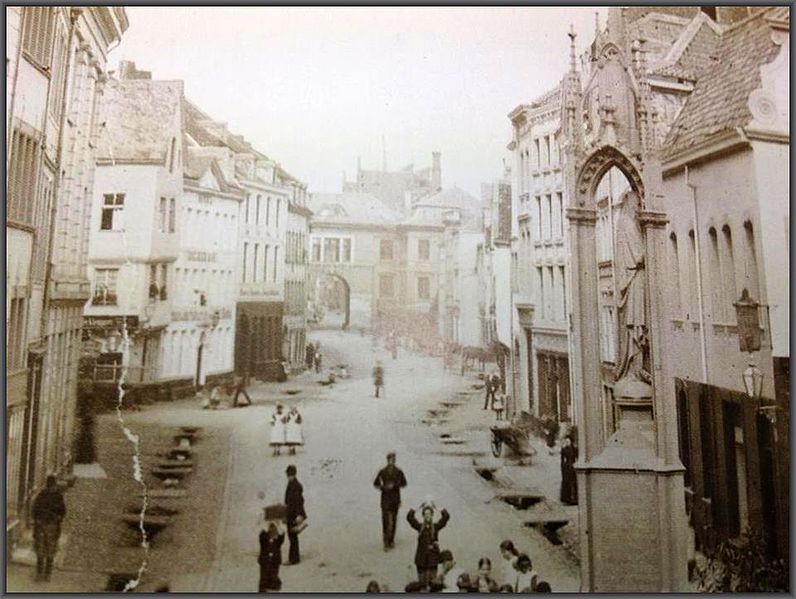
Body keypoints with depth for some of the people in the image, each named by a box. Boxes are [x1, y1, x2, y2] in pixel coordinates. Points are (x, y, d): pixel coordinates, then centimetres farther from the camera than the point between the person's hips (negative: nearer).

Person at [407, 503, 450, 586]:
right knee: (422, 578, 3)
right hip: (421, 556, 1)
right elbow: (409, 517, -7)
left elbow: (446, 516, -7)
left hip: (433, 555, -1)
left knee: (432, 579, -4)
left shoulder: (436, 526, 3)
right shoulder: (419, 526, 4)